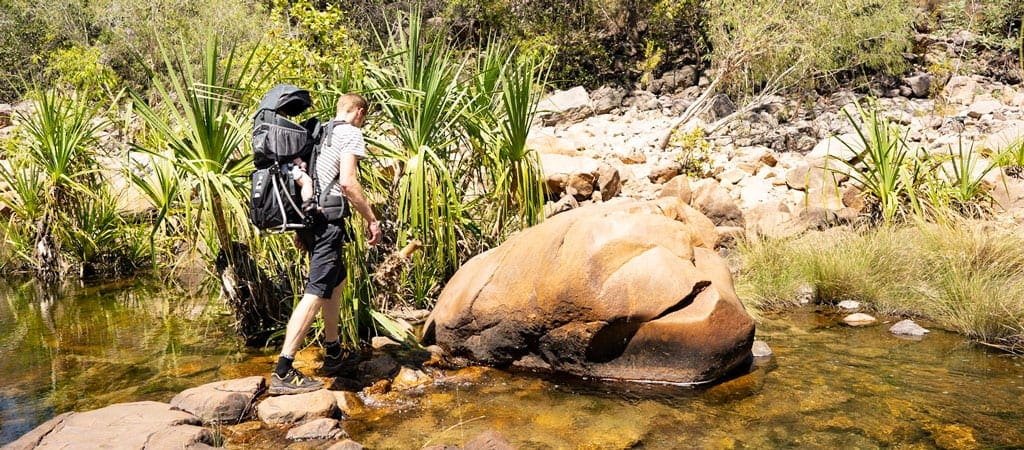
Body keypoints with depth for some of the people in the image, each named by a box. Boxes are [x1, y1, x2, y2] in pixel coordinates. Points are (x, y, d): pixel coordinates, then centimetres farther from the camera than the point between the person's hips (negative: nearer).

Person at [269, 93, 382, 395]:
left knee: (337, 280, 23)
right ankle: (283, 371, -17)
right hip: (329, 217, -9)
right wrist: (372, 219, -10)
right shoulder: (351, 133, -4)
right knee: (317, 292, -11)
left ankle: (333, 353, 33)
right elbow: (347, 181, -17)